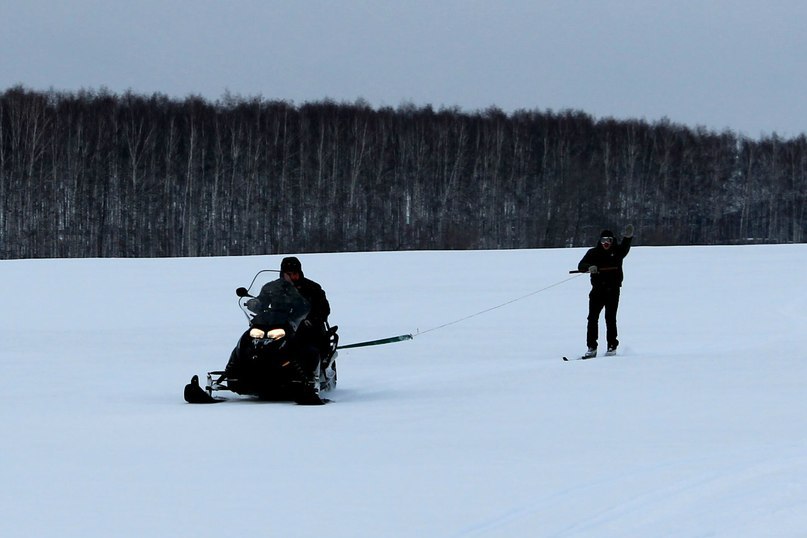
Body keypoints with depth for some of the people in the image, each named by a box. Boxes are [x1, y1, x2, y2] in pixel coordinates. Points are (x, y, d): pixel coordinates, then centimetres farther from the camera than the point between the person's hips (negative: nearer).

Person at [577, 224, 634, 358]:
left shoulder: (617, 251, 5)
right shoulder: (593, 253, 8)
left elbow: (625, 247, -17)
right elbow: (581, 265, -1)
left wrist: (628, 236, -37)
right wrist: (589, 268, -24)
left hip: (613, 290, -2)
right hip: (597, 290, 2)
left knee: (610, 318, -4)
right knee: (592, 318, -3)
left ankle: (612, 346, 4)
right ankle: (591, 347, 0)